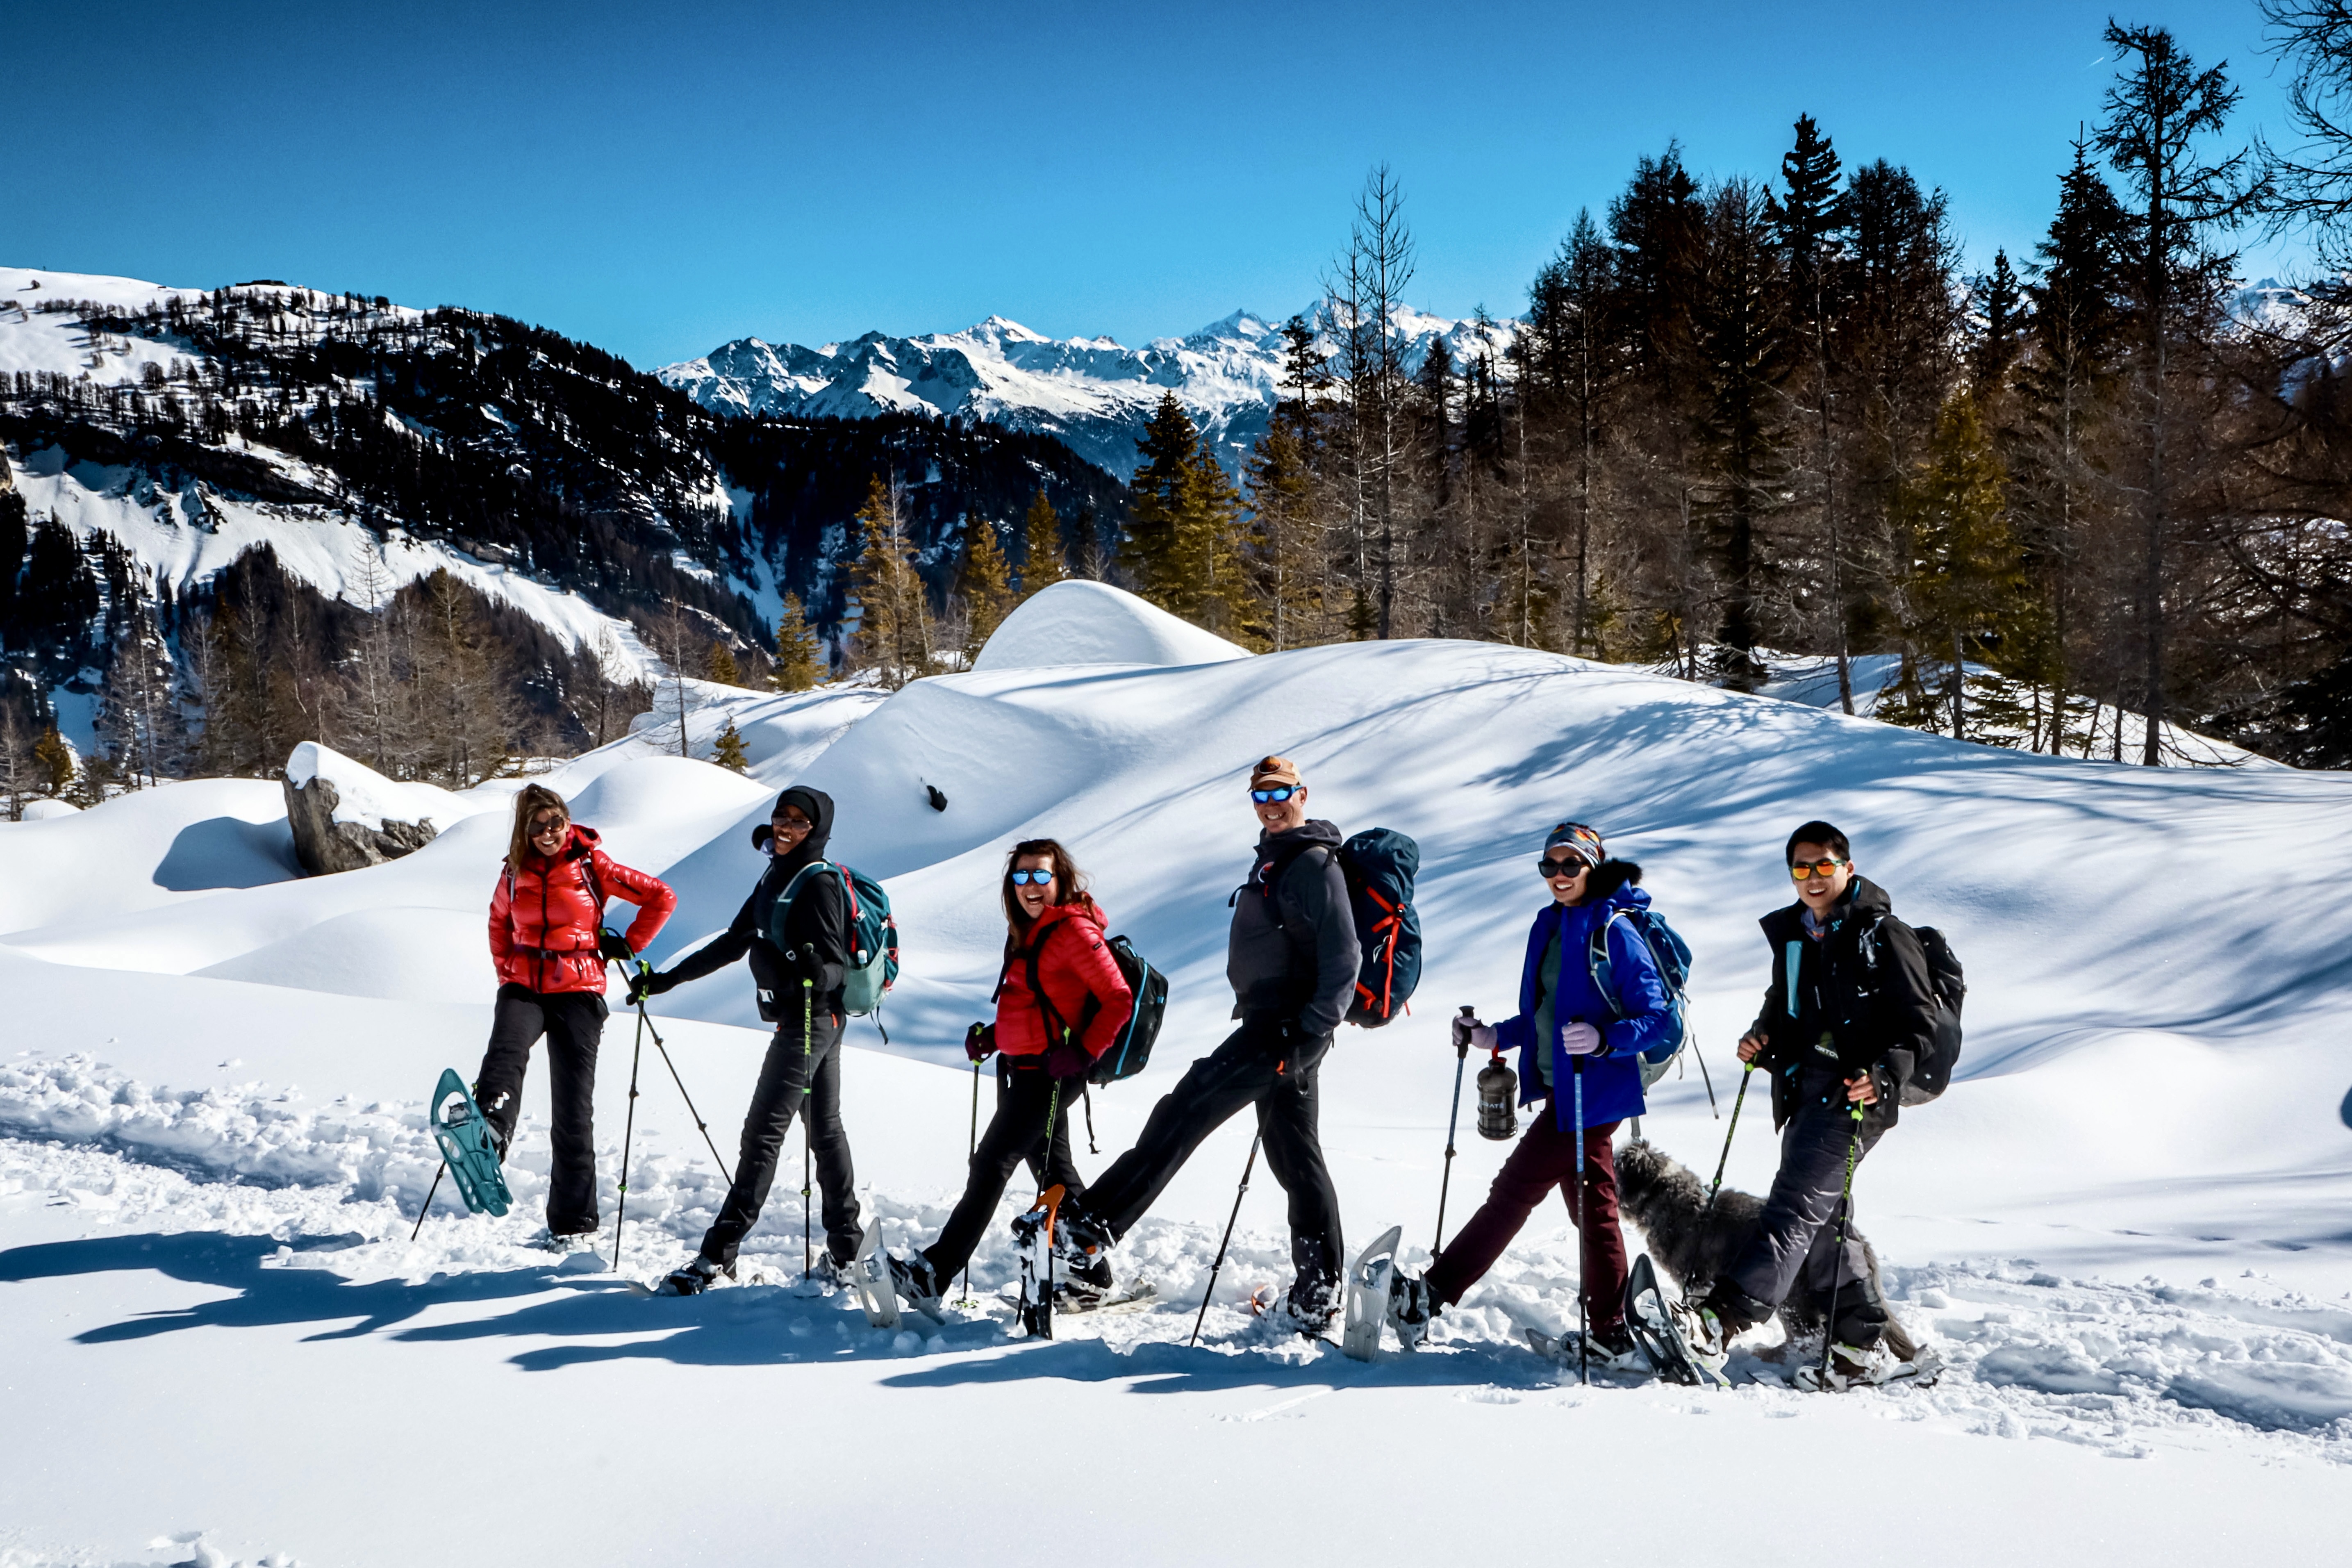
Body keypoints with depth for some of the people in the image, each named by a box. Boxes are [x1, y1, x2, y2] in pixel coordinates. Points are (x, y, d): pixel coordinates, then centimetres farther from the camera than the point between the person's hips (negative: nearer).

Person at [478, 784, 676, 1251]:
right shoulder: (516, 873, 9)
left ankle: (574, 1223, 6)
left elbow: (661, 897, 4)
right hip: (524, 986, 2)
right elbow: (499, 922, 28)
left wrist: (628, 944, 2)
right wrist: (507, 971, 16)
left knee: (573, 1111, -1)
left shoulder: (592, 865, 0)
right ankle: (487, 1135, -60)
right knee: (506, 1050, -33)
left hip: (577, 990, -2)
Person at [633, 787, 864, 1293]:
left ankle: (719, 1255, -9)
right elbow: (732, 943, 19)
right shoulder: (775, 877, 14)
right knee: (824, 1129, 12)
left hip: (811, 1019, -10)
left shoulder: (819, 882, -13)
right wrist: (667, 979, 19)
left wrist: (812, 972, -40)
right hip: (800, 1019, 10)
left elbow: (836, 964, -18)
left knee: (764, 1130, -10)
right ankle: (845, 1251, 19)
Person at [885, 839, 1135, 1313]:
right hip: (1022, 1067, 10)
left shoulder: (1075, 930, -13)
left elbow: (1119, 999, -16)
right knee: (1054, 1168, 14)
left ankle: (933, 1274, -8)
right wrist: (993, 1035, 9)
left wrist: (1083, 1053, -20)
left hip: (1050, 1072, -10)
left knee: (991, 1163, -9)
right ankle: (1091, 1273, 23)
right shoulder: (1028, 931, 15)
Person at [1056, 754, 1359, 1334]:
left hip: (1285, 1030, -11)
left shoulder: (1314, 865, -11)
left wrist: (1306, 1035, -23)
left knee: (1184, 1113, -12)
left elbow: (1343, 962, -18)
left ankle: (1092, 1226, -12)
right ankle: (1320, 1289, 14)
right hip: (1271, 1027, 11)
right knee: (1294, 1154, 10)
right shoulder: (1275, 857, 21)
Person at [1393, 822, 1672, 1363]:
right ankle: (1610, 1337, 16)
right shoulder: (1550, 926, 13)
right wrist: (1494, 1036, 12)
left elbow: (1658, 1018, -14)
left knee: (1515, 1189, -6)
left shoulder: (1615, 931, -12)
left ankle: (1430, 1297, -4)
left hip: (1591, 1091, -9)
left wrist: (1604, 1040, -29)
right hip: (1560, 1089, 9)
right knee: (1591, 1207, 11)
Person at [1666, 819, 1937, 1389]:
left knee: (1795, 1209, -17)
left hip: (1854, 1096, -8)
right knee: (1823, 1221, 9)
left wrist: (1883, 1076, -22)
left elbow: (1920, 1021, -7)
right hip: (1804, 1094, 8)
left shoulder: (1883, 935, -5)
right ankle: (1861, 1346, 18)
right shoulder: (1793, 936, 16)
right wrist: (1761, 1036, 9)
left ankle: (1719, 1322, -30)